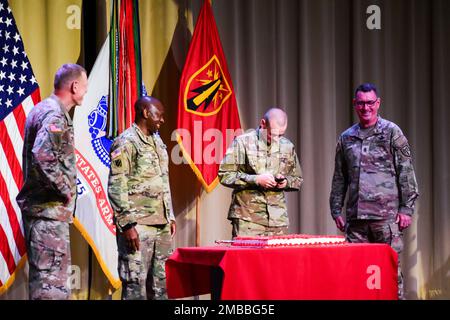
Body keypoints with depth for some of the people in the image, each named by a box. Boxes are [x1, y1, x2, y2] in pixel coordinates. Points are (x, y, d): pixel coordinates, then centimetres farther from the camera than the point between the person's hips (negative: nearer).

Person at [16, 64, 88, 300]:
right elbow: (43, 155, -31)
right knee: (51, 281, -9)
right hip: (49, 209, -10)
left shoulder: (43, 109, 16)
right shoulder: (55, 114, -15)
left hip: (40, 207, 10)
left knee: (43, 276, 16)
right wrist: (64, 190, -19)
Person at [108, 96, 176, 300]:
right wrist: (127, 225, -18)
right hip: (138, 225, -8)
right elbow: (116, 187, -13)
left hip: (162, 225, 8)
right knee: (135, 282, -7)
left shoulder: (158, 142, 18)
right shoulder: (126, 142, -8)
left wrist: (170, 216, 18)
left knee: (160, 282, 8)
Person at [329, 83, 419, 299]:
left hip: (386, 214, -3)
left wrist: (406, 208, -7)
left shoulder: (392, 132, 3)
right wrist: (336, 210, 12)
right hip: (355, 216, 4)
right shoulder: (346, 138, 14)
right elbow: (339, 178, 18)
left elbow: (406, 172, 0)